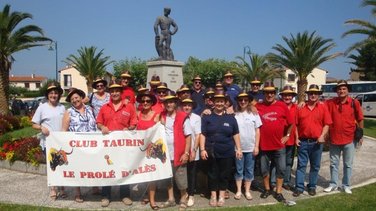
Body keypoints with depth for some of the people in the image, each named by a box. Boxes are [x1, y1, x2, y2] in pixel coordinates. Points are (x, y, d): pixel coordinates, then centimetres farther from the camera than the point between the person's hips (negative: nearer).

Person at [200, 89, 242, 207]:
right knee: (213, 174, 10)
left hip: (227, 152, 1)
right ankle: (213, 196, 24)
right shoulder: (207, 117, 0)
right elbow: (203, 134, -2)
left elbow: (235, 134, 9)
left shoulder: (230, 117, 5)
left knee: (225, 174, 10)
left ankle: (222, 196, 25)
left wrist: (238, 148, 5)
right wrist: (202, 149, -8)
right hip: (212, 152, -1)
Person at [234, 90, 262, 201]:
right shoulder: (234, 114, -4)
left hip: (250, 147, 1)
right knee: (239, 170, 10)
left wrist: (256, 146, -1)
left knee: (249, 170, 10)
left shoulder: (254, 114, 0)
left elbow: (257, 131, 3)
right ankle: (238, 191, 22)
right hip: (238, 148, -1)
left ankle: (247, 191, 23)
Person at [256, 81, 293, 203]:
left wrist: (287, 135, 6)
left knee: (281, 169, 5)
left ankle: (278, 192, 20)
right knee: (264, 169, 12)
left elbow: (290, 123, 8)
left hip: (279, 145, 0)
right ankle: (267, 189, 31)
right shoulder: (258, 107, -2)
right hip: (264, 145, 0)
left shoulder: (282, 106, -2)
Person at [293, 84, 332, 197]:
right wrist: (296, 138, -2)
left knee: (315, 166, 10)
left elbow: (327, 124, 1)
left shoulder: (323, 107, 3)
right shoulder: (301, 107, 4)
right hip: (303, 141, 0)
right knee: (301, 165, 4)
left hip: (317, 142, 0)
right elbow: (296, 124, 5)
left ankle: (312, 186, 23)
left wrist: (322, 136, -11)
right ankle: (299, 187, 10)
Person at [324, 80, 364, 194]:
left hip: (349, 139, -1)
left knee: (348, 164, 12)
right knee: (334, 164, 13)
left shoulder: (354, 103, -5)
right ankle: (333, 184, 26)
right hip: (334, 139, 1)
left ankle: (346, 185, 25)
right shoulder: (330, 102, -4)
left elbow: (360, 120, 2)